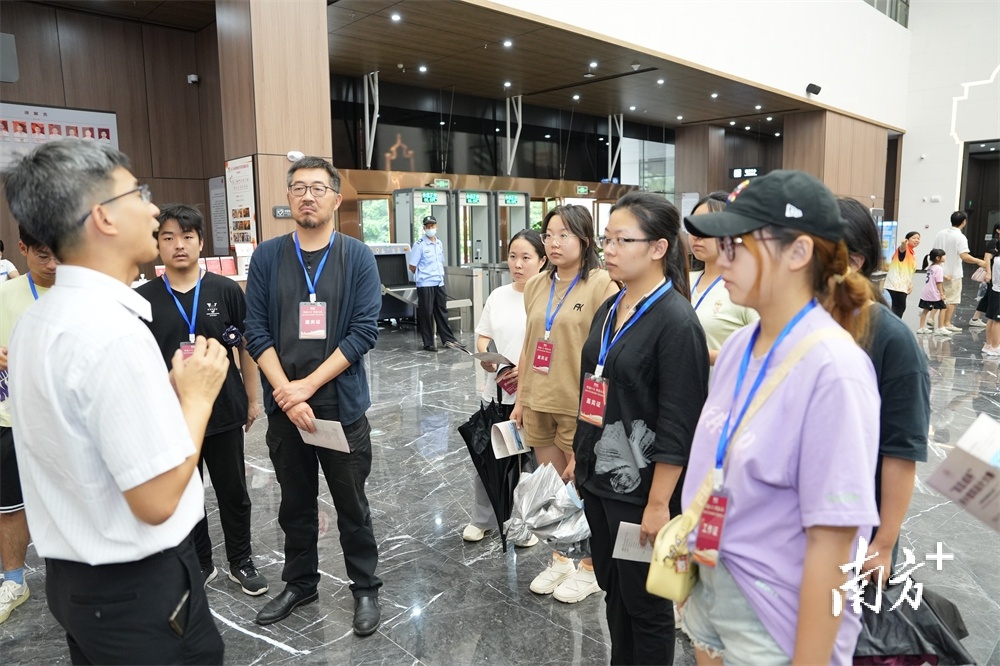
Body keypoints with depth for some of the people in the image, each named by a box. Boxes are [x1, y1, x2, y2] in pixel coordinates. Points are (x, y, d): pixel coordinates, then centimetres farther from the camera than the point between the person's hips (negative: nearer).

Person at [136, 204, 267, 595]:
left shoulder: (226, 290, -5)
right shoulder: (142, 298, -3)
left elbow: (246, 347, 2)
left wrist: (252, 399, 4)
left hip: (224, 412, -1)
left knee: (233, 492, 12)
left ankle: (241, 562, 31)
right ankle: (199, 564, 35)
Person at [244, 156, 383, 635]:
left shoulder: (357, 257, -4)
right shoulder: (267, 257, 2)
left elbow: (364, 331, -10)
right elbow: (256, 332, -2)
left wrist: (308, 385, -14)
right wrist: (286, 392, -13)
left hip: (341, 404, -2)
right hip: (283, 407, 2)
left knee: (352, 505, 9)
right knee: (295, 503, 17)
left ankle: (365, 588, 28)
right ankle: (300, 583, 37)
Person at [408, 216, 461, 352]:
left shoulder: (439, 243, 11)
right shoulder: (419, 245, -9)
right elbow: (412, 266, -7)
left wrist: (440, 275, 12)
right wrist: (424, 276, 3)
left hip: (439, 283, 6)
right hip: (425, 285, -6)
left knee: (442, 311, 12)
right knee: (427, 314, 0)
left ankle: (448, 339, 20)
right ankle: (428, 344, 7)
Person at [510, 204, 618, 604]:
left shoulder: (602, 285, -10)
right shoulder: (537, 286, 9)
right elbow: (529, 346, 13)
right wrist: (521, 398, 13)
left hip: (578, 405, -6)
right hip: (538, 404, 6)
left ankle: (589, 568, 28)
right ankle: (560, 560, 35)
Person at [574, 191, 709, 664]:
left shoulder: (677, 321, -17)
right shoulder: (609, 310, 7)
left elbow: (679, 426, -18)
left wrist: (659, 503, -18)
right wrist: (579, 455, 17)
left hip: (641, 489, -7)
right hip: (598, 480, 7)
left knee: (645, 603, 11)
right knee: (612, 590, 21)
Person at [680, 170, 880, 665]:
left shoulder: (833, 369, -23)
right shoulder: (737, 347, -1)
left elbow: (831, 543, -21)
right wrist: (693, 560, 14)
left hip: (778, 618, -7)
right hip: (711, 589, 7)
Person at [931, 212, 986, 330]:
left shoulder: (941, 233, 2)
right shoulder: (960, 237, -16)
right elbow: (964, 256, -24)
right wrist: (979, 262, -12)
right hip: (953, 273, -6)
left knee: (939, 297, 18)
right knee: (951, 300, 4)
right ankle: (947, 324, 8)